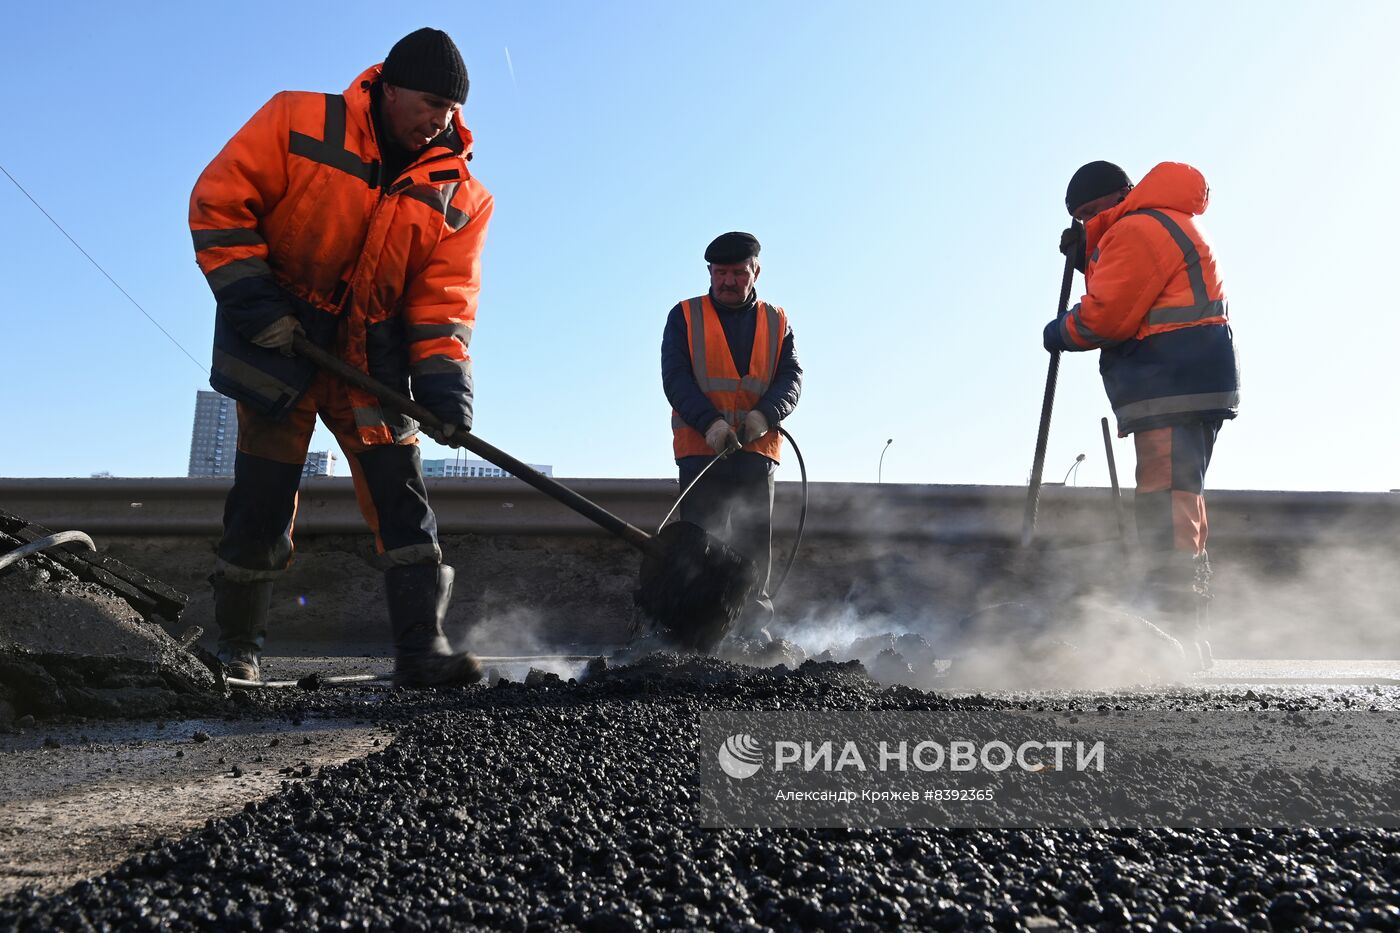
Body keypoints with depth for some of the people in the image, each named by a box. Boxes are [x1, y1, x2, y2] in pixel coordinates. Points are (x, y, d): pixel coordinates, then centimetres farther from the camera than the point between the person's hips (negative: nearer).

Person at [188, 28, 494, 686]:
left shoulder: (460, 197, 0)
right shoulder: (299, 122, -7)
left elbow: (443, 298, -5)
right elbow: (219, 200, -5)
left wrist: (442, 382, -18)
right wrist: (250, 296, -14)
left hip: (372, 355, 3)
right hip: (279, 337, -2)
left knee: (399, 491, -8)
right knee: (263, 495, 1)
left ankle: (420, 646, -6)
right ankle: (235, 650, 20)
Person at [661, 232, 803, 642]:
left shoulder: (777, 322, 15)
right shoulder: (684, 317, 8)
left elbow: (791, 378, 3)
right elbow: (675, 378, -4)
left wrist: (765, 414, -18)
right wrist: (710, 422, -20)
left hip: (756, 449, 2)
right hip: (700, 449, -2)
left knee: (755, 542, 2)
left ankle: (754, 625, 8)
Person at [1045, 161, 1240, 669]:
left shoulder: (1137, 229, -8)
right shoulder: (1169, 224, 26)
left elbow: (1107, 315, -15)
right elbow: (1130, 298, 26)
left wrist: (1061, 332, 3)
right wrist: (1088, 257, 16)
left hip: (1174, 385, -11)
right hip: (1192, 384, 11)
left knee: (1165, 503, -16)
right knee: (1179, 506, 13)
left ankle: (1170, 631, -18)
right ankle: (1188, 637, 19)